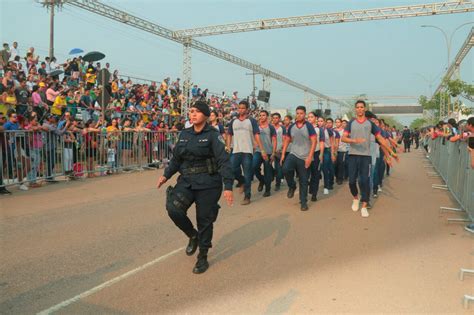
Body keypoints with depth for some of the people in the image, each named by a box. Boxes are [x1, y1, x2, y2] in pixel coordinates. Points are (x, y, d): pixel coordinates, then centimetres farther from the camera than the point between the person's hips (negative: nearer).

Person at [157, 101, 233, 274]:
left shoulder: (213, 135, -8)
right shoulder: (184, 134, 9)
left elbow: (224, 161, -14)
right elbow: (176, 158, 19)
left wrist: (228, 186, -22)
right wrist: (166, 175, 9)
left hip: (208, 184, -4)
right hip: (186, 181, 4)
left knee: (204, 220, 3)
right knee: (173, 208, -18)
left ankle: (203, 257, 24)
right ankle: (193, 235, 12)